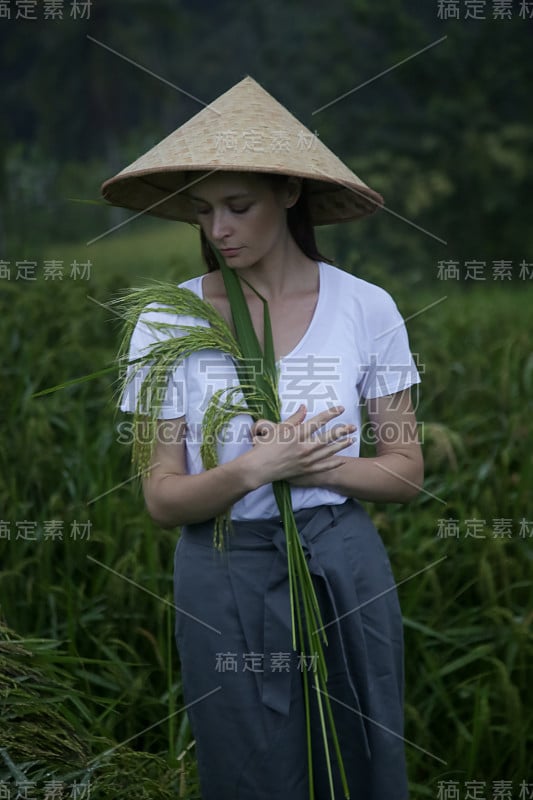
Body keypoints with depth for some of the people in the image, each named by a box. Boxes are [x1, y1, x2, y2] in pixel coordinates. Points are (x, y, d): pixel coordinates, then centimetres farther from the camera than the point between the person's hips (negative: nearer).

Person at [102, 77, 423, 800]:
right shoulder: (169, 319, -7)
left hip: (345, 572, 1)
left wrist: (311, 467, -17)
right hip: (224, 581, 0)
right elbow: (163, 500, -6)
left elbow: (405, 474, 0)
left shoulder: (366, 308, -5)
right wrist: (252, 470, -23)